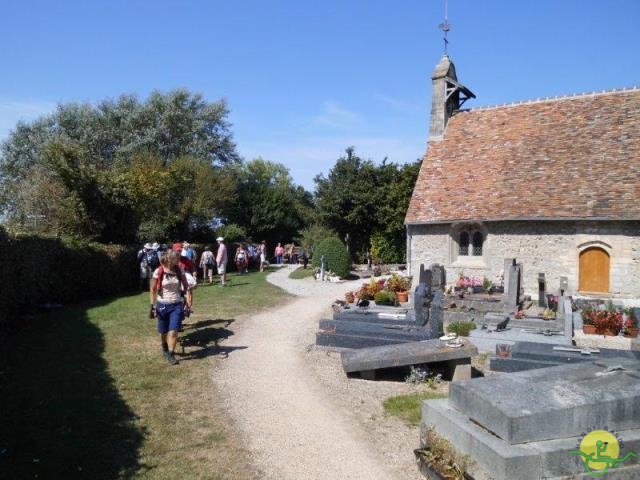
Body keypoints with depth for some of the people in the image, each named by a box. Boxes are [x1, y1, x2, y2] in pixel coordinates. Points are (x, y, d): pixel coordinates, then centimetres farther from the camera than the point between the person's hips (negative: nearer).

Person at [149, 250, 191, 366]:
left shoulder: (179, 272, -4)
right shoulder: (158, 272, -11)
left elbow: (186, 288, 3)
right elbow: (152, 290, -3)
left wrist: (188, 303, -4)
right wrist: (152, 306, -5)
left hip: (177, 305, 1)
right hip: (163, 305, -1)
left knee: (173, 332, -7)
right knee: (163, 332, 15)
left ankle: (170, 355, 6)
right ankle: (164, 348, 43)